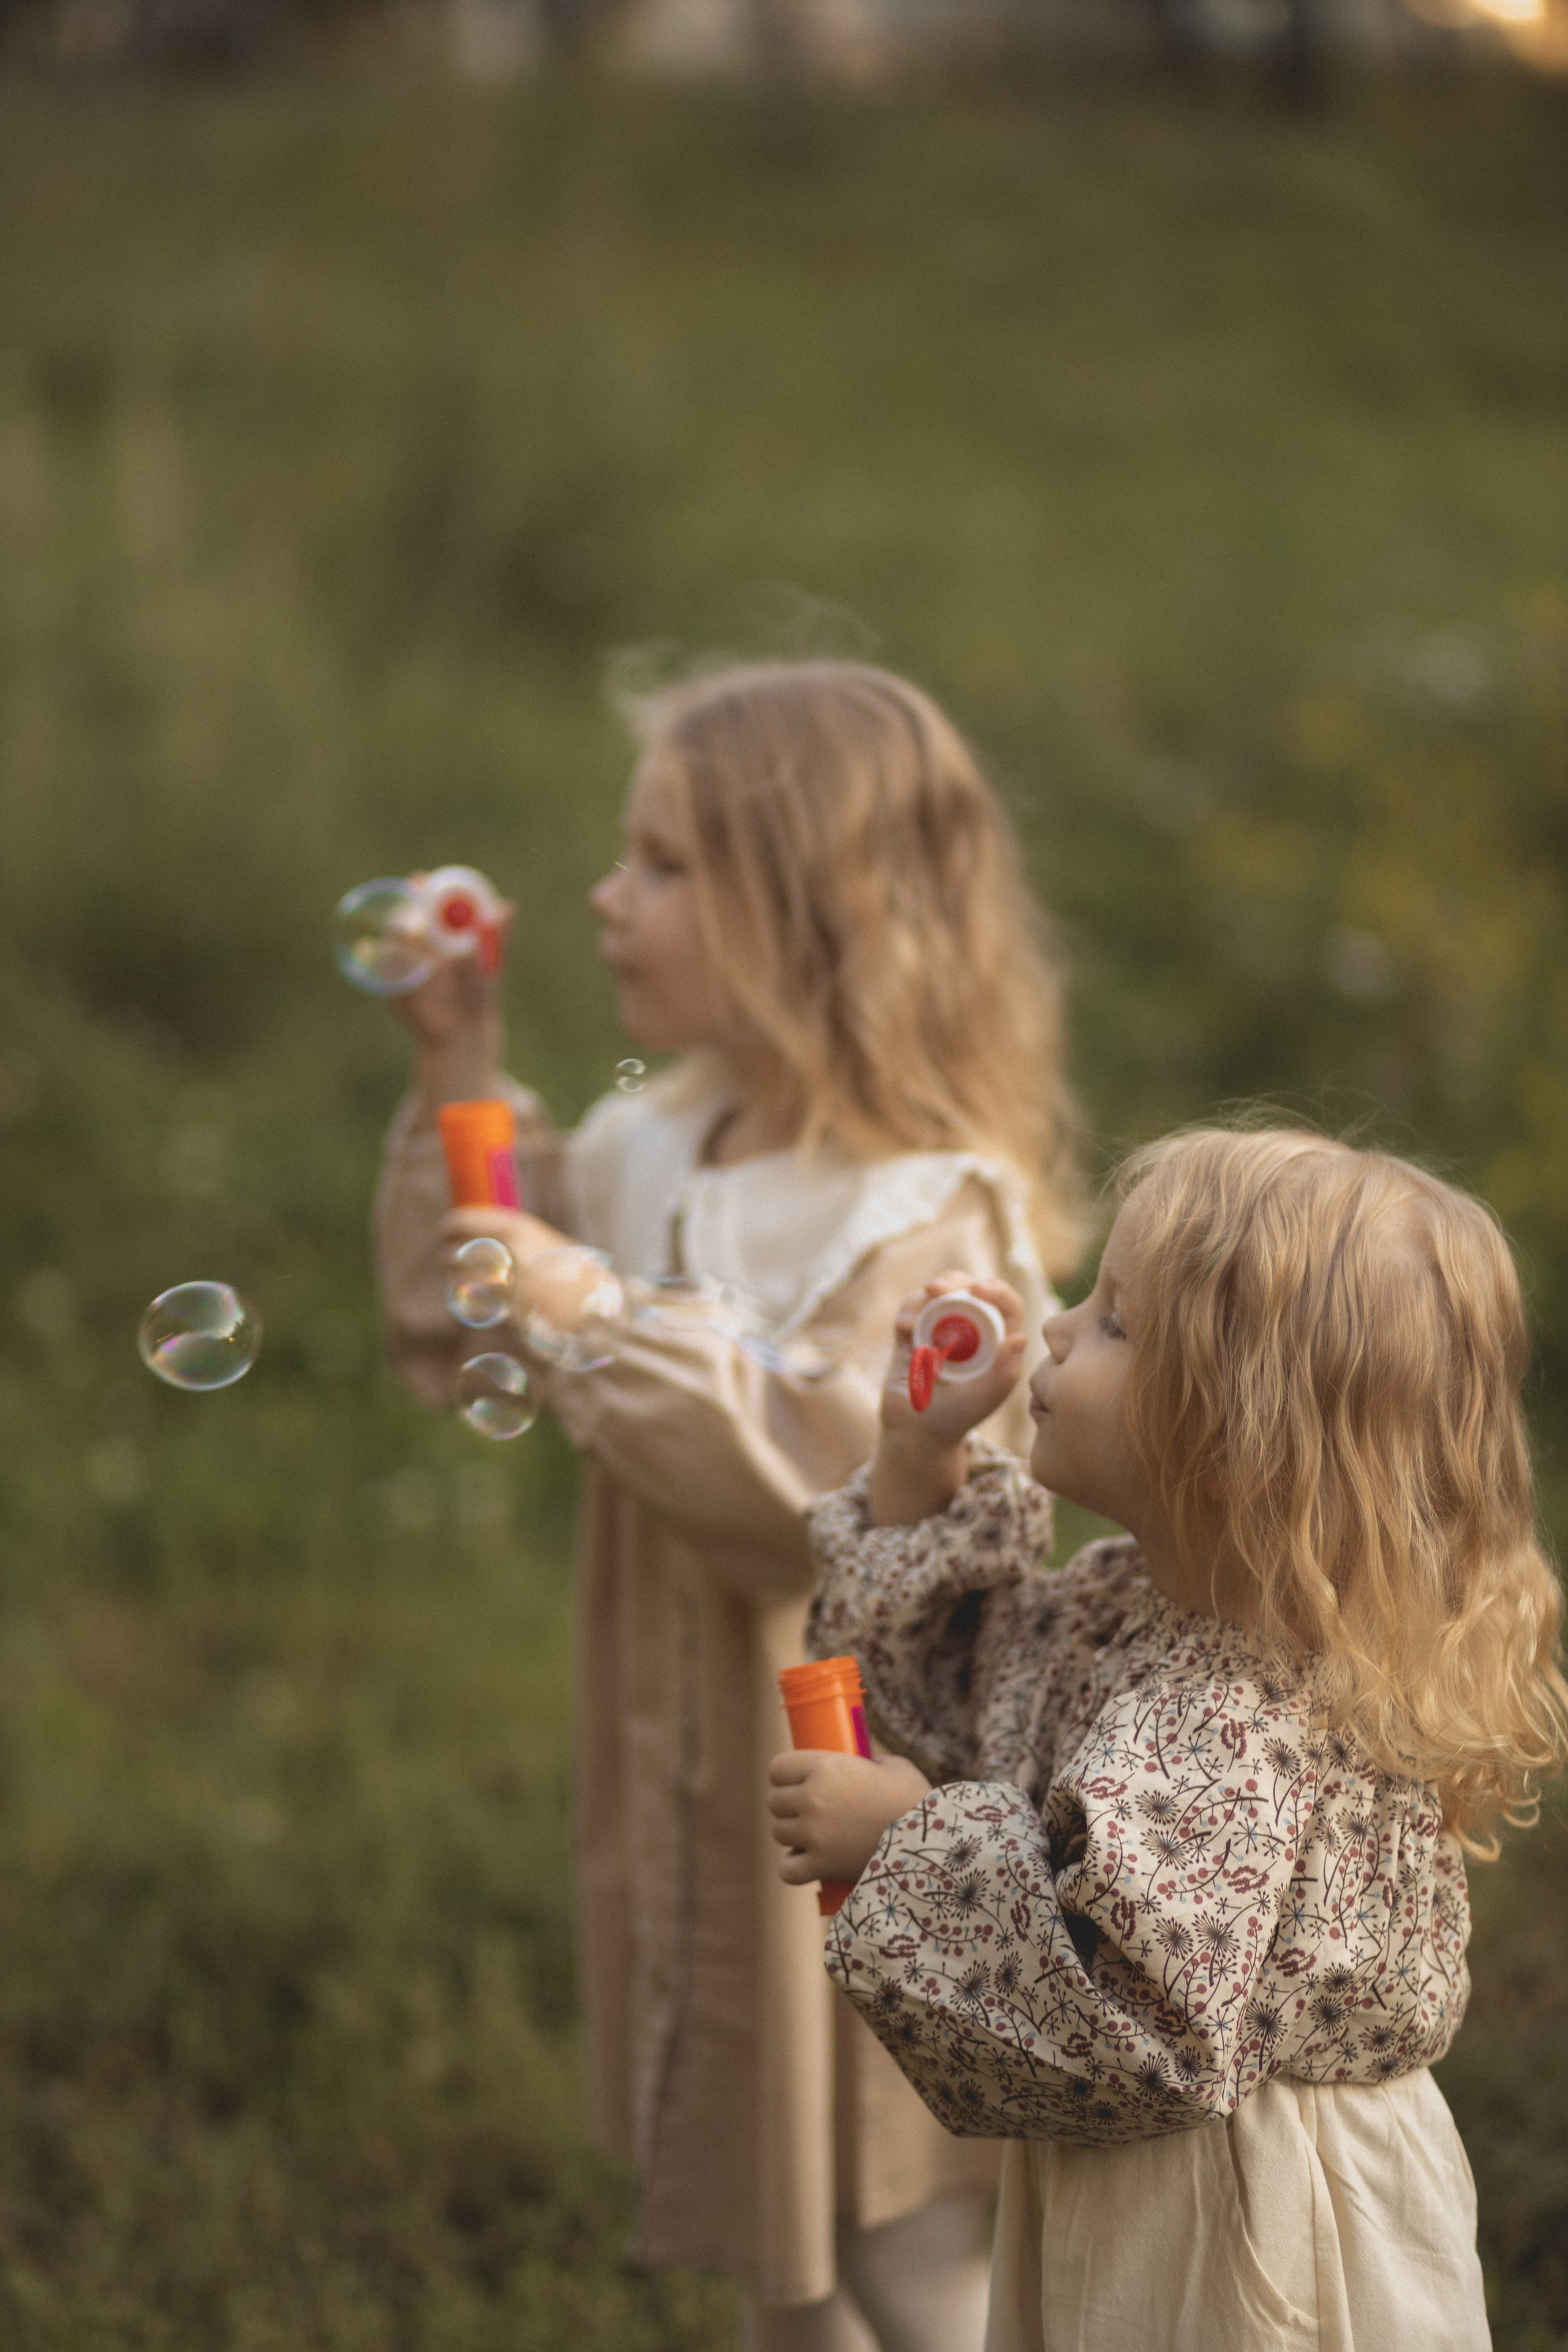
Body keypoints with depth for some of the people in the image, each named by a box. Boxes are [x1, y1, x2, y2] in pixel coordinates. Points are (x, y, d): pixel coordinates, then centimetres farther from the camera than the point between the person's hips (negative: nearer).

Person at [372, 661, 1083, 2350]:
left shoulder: (926, 1215, -23)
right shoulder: (657, 1150, 3)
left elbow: (835, 1493, -32)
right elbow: (461, 1341, 14)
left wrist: (601, 1327, -31)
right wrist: (462, 1082, 4)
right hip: (704, 1797, 8)